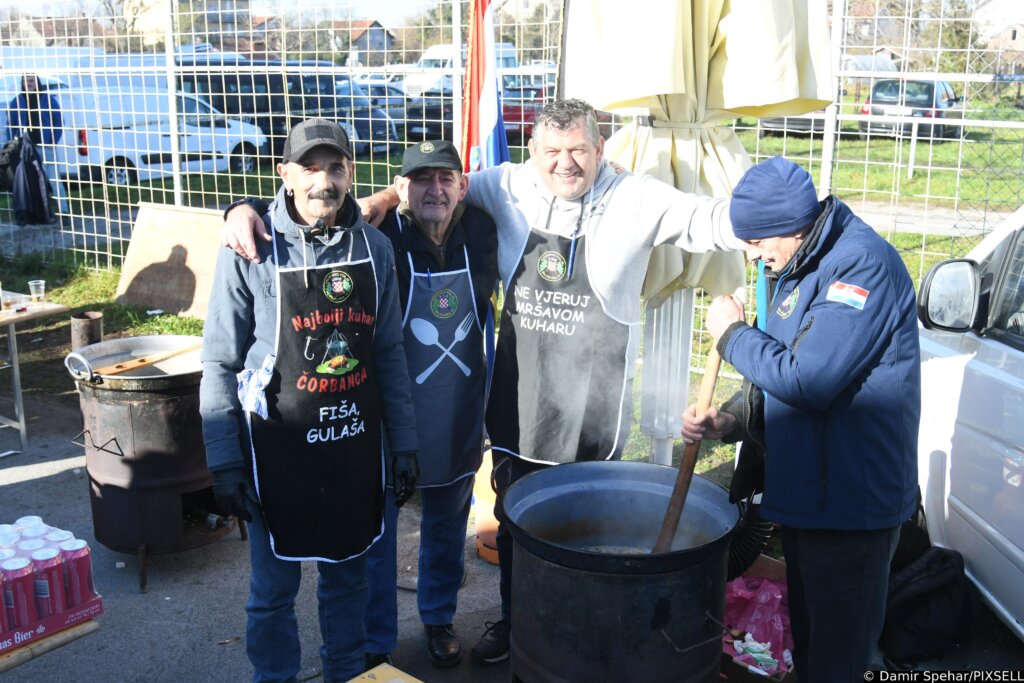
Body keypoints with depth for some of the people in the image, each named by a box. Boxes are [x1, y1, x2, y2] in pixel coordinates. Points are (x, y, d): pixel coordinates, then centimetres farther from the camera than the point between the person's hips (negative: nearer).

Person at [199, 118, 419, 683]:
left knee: (347, 576, 18)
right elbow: (219, 365, -7)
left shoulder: (374, 247, -1)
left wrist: (403, 445, 6)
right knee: (274, 587, 11)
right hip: (278, 446, -3)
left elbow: (388, 354, 6)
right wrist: (225, 464, -8)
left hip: (356, 442, 3)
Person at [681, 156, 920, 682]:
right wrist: (729, 421, -2)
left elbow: (807, 380, -28)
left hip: (851, 502, -9)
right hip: (802, 491, 9)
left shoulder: (863, 263, -20)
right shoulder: (789, 269, 10)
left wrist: (733, 335, -12)